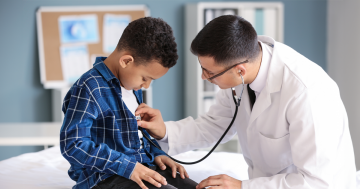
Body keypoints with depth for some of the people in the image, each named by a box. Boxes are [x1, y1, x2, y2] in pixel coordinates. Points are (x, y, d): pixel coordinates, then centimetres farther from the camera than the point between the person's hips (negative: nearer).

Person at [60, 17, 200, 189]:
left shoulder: (132, 85, 13)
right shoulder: (90, 89, -17)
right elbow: (72, 145, -24)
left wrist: (156, 154, 10)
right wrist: (127, 166, -24)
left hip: (141, 167, 9)